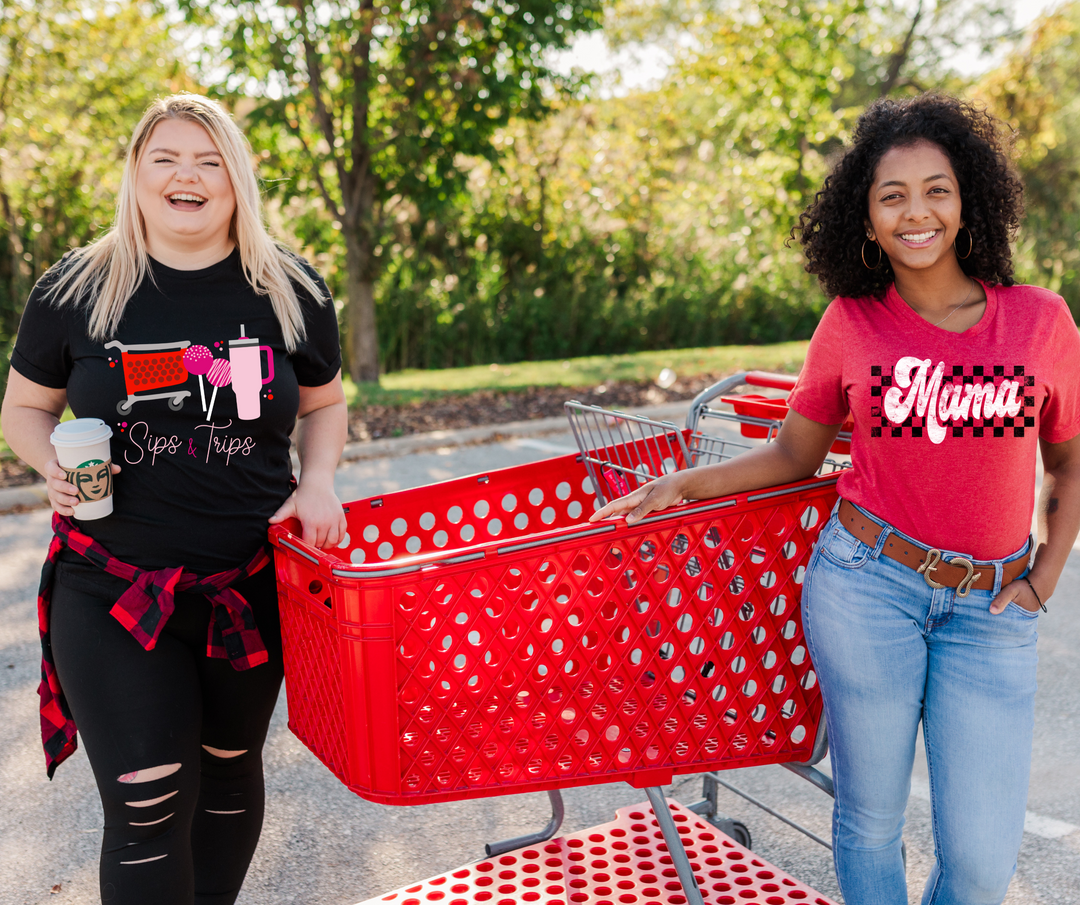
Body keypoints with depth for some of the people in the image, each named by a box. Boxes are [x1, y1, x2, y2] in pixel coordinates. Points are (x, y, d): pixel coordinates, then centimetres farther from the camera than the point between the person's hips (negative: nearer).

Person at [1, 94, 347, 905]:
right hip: (112, 593, -2)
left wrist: (318, 482, -6)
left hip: (253, 586, 2)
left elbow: (323, 404, 13)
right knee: (147, 805, -5)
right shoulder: (75, 290, -2)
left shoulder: (291, 291, 0)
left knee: (230, 767, 19)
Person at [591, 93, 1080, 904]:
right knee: (871, 821, 10)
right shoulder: (850, 325, -3)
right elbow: (795, 453, 6)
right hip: (868, 584, -1)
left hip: (990, 612, 1)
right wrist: (681, 485, -4)